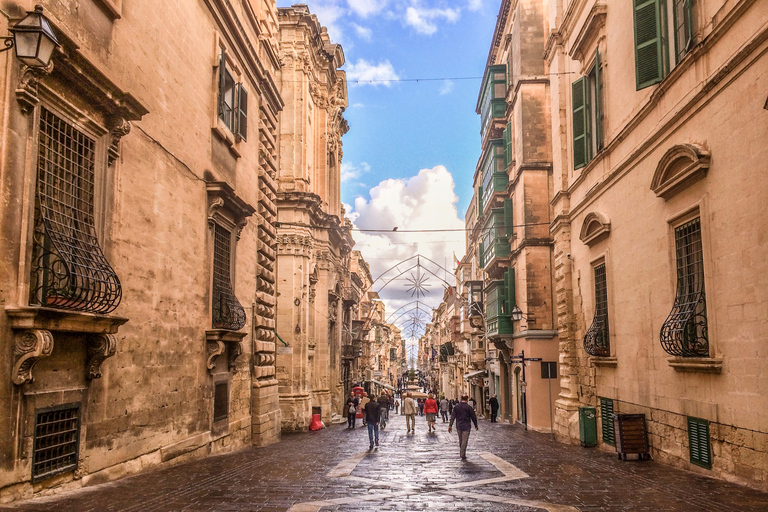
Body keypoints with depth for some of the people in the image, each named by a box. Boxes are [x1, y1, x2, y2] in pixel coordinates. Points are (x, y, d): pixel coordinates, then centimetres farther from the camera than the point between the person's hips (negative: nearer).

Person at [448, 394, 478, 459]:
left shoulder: (456, 407, 0)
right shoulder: (469, 407, -10)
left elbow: (453, 416, -2)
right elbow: (473, 417, -4)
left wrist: (450, 425, -1)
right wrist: (476, 425, 9)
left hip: (459, 426, 4)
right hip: (466, 426, -4)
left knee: (460, 440, 18)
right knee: (464, 440, 0)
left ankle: (461, 452, 29)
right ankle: (463, 454, -1)